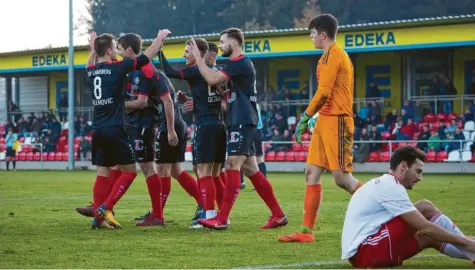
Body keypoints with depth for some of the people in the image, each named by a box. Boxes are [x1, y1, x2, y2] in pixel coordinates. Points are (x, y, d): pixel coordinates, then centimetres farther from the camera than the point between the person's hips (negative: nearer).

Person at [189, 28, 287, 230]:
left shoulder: (240, 63, -13)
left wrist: (198, 57, -12)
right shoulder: (239, 64, 19)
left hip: (242, 122, -11)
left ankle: (222, 219, -17)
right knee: (250, 169, 10)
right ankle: (278, 215, 12)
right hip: (239, 122, 11)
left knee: (232, 166, -13)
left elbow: (212, 79, -23)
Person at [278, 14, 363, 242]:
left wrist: (305, 117, -12)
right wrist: (316, 117, 15)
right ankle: (306, 231, 3)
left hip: (336, 121, -10)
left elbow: (324, 92, -17)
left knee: (342, 178, -10)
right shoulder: (335, 55, 19)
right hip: (326, 122, 10)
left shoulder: (333, 55, -10)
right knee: (311, 174, 4)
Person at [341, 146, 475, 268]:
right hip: (366, 253, -10)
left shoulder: (383, 184, 20)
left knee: (431, 237, 7)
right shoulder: (390, 186, -12)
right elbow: (425, 227, -15)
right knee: (426, 208, -10)